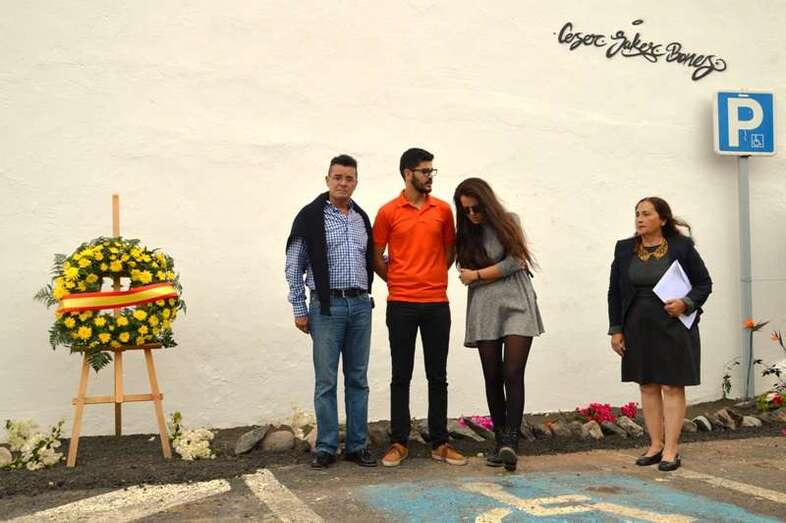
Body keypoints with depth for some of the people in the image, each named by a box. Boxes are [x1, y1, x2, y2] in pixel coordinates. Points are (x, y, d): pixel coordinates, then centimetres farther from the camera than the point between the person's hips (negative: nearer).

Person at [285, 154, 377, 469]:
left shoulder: (362, 218, 13)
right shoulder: (310, 216, -1)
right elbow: (294, 267, -1)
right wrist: (299, 310, -4)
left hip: (360, 304, 5)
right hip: (327, 306, -4)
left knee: (358, 379, 8)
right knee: (326, 380, 0)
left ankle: (357, 446, 16)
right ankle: (326, 448, 10)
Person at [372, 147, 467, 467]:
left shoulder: (443, 210, 7)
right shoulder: (388, 212, 0)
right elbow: (376, 258, 5)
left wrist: (434, 278, 9)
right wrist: (398, 283, 6)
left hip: (437, 303, 2)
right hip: (401, 305, -2)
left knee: (438, 377, 7)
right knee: (401, 377, 5)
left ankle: (440, 443, 15)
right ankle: (399, 443, 13)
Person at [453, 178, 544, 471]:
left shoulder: (508, 222, 2)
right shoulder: (465, 234, 11)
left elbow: (514, 263, -6)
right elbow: (465, 271, 13)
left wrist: (477, 275, -2)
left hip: (516, 306, -3)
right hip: (484, 310, 3)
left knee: (513, 375, -12)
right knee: (492, 378, 3)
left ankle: (511, 441, -15)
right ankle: (500, 442, 11)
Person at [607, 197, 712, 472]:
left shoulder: (682, 247, -3)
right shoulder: (625, 249, 6)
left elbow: (704, 283, 3)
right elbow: (615, 292, 9)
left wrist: (686, 304, -16)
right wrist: (616, 329, 4)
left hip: (673, 328, -3)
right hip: (638, 329, 4)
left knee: (672, 387, -1)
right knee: (647, 386, 8)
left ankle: (671, 449, 4)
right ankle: (655, 445, 17)